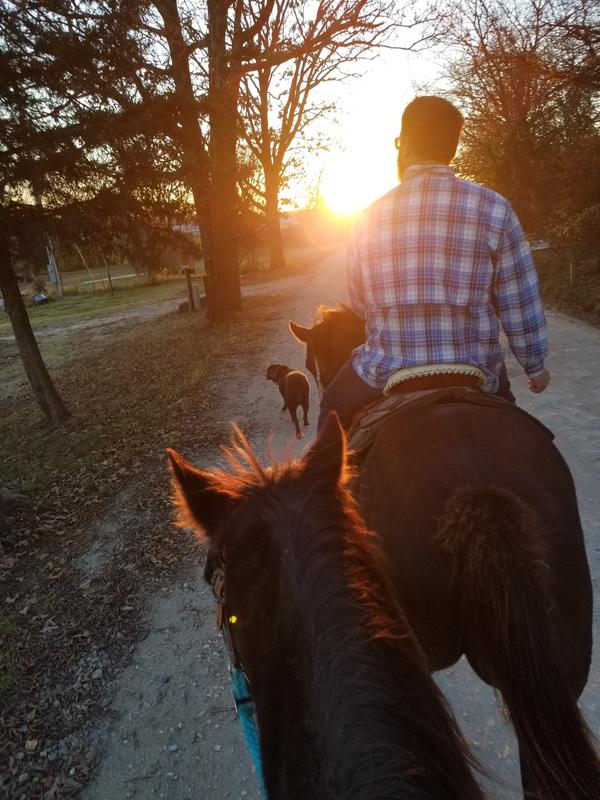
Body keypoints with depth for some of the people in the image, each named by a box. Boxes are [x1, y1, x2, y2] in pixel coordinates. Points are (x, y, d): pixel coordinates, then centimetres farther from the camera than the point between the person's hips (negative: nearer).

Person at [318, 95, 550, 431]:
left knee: (334, 405, 30)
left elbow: (360, 305, 7)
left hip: (385, 376, 0)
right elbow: (520, 306, -3)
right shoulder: (494, 209, -6)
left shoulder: (368, 218, -2)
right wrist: (536, 366, 12)